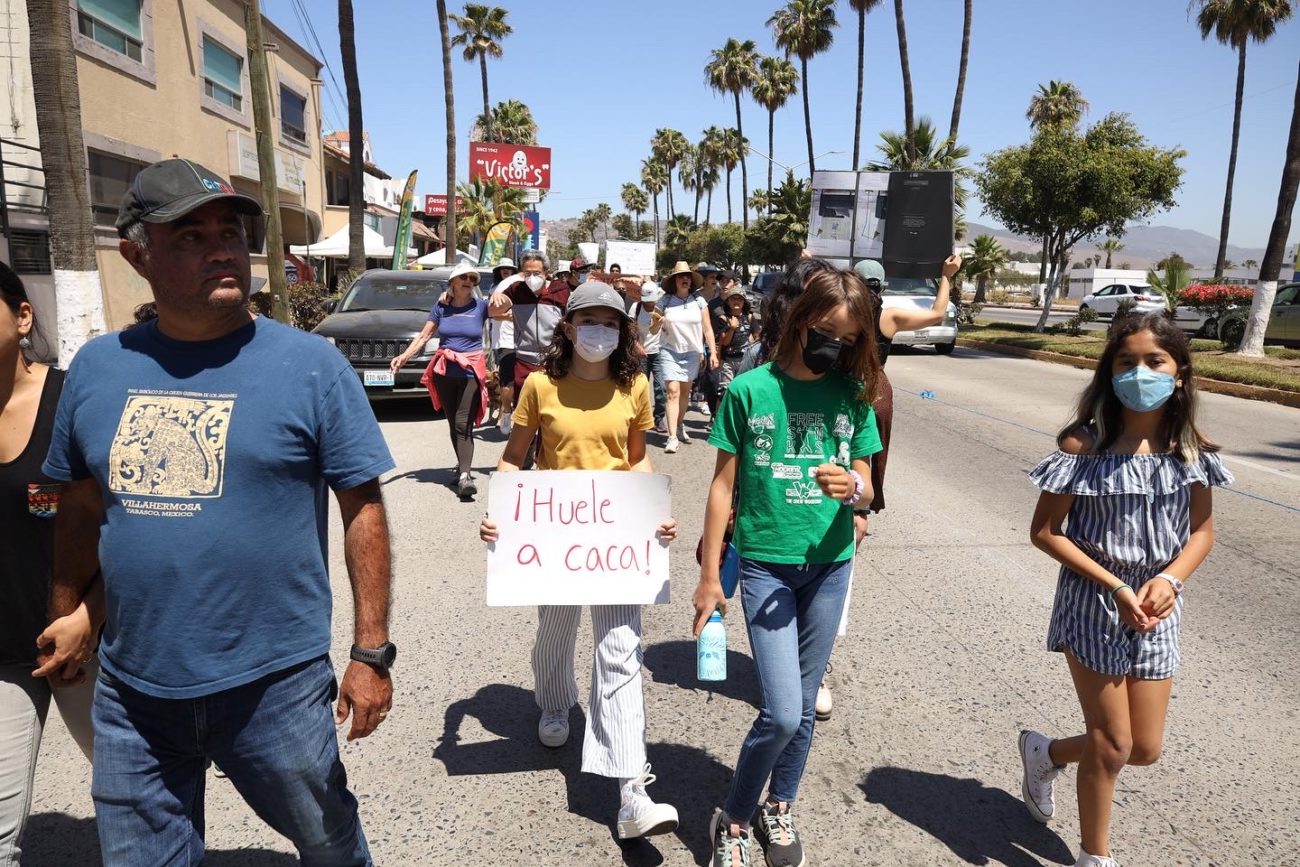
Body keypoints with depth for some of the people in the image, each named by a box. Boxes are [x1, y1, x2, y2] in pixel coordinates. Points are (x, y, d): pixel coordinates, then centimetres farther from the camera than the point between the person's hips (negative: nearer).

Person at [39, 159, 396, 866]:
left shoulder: (310, 364, -10)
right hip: (130, 691, 3)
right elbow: (79, 508, 13)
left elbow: (363, 509, -9)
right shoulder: (97, 368, 2)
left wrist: (371, 653, -11)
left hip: (275, 685, -3)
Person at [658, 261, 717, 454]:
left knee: (685, 392, 12)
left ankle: (680, 426, 32)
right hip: (670, 352, -2)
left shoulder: (698, 301, 2)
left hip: (692, 352, 2)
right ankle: (672, 437, -14)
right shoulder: (665, 301, -1)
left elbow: (707, 329, 5)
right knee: (673, 392, -10)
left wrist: (713, 352, -1)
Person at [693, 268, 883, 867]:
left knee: (803, 705, 14)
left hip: (830, 565, 3)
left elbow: (867, 486, 4)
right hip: (765, 564, -3)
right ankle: (733, 819, 17)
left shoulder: (853, 394, 1)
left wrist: (852, 487, -22)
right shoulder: (750, 390, -8)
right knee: (782, 712, -9)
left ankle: (778, 808, 38)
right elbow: (724, 486, -3)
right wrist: (709, 576, -2)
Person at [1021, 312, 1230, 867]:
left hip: (1157, 610, 5)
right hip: (1093, 606, -4)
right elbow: (1044, 531, -14)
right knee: (1112, 746, 7)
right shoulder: (1085, 445, -17)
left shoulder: (1190, 449, -4)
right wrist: (1114, 586, -20)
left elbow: (1202, 531, 4)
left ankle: (1045, 752, 41)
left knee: (1145, 750, 12)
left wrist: (1170, 579, -15)